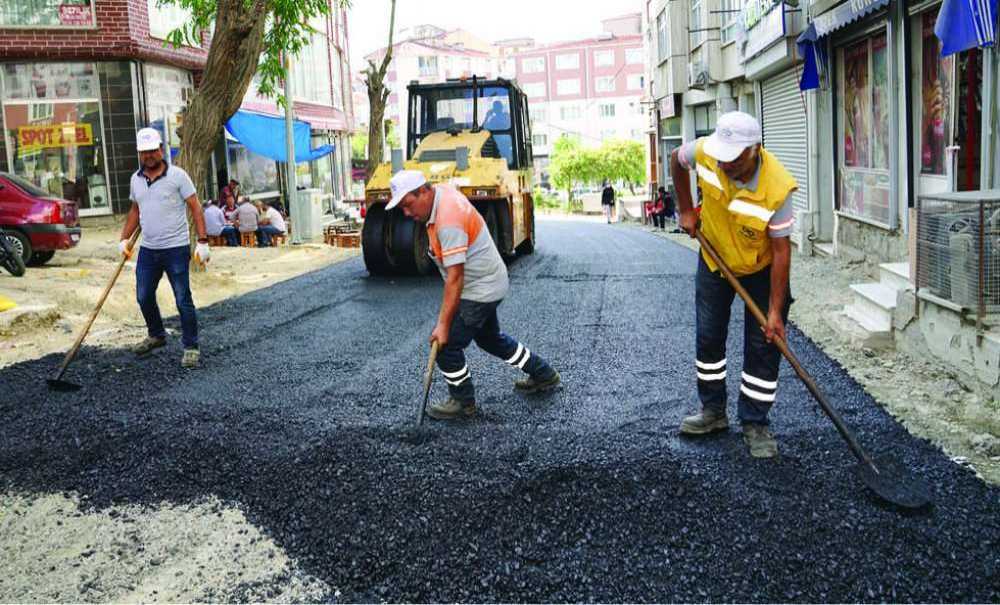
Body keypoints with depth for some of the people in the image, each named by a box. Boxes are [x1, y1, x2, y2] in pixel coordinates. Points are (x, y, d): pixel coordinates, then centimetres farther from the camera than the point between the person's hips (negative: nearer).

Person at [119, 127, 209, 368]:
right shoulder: (136, 179, 10)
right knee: (144, 297, 14)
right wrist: (124, 239, 13)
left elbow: (195, 208, -8)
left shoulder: (177, 175, -7)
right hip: (147, 249, 6)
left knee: (183, 300, -3)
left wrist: (202, 242, -15)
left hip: (176, 248, -6)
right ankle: (156, 336, 35)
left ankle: (191, 347, 8)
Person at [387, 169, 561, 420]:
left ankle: (463, 401, 15)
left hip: (480, 291, -11)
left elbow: (455, 278, -32)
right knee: (489, 337, 25)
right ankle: (543, 375, 38)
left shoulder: (448, 222, -32)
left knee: (446, 345, -5)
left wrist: (444, 324, -30)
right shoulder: (442, 190, -2)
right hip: (489, 284, 11)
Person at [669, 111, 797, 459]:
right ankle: (713, 411, 27)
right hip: (714, 261, 4)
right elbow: (676, 160, 0)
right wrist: (686, 210, 0)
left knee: (763, 345, -1)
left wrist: (775, 310, -24)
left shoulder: (777, 188, -36)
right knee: (708, 337, 10)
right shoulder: (703, 152, -26)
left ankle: (755, 424, 12)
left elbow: (781, 250, -28)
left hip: (761, 269, -3)